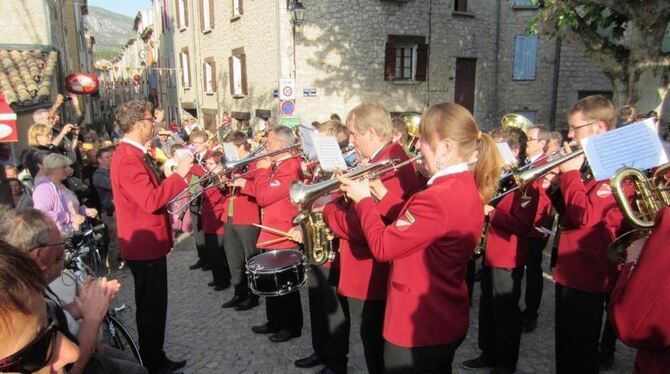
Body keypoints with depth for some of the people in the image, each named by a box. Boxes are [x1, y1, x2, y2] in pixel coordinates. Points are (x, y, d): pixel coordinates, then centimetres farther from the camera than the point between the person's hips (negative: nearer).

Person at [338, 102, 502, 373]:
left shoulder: (436, 199, -29)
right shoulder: (466, 187, 2)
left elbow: (381, 247, -23)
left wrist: (364, 199, -10)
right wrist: (382, 195, 4)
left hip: (416, 327, -9)